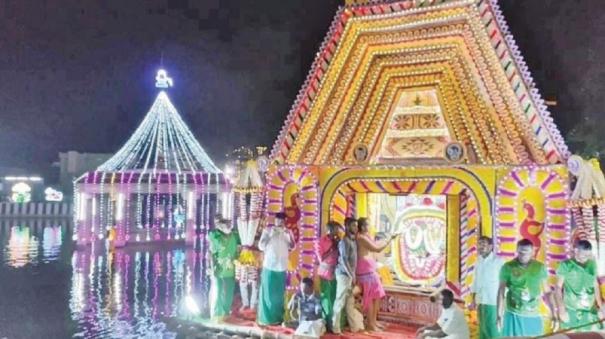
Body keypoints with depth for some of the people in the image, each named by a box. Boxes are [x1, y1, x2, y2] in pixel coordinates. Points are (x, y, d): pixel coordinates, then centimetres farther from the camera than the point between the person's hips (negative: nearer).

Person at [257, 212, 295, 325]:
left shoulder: (287, 232, 7)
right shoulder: (267, 230, -2)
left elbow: (292, 247, -3)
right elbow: (261, 247, -8)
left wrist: (289, 235, -17)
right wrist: (270, 235, -17)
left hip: (281, 267, 3)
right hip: (269, 266, -3)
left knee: (279, 294, 8)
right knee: (267, 293, -1)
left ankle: (278, 318, 15)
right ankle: (265, 318, 6)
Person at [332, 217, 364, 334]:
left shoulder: (353, 241, 12)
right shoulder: (345, 241, -15)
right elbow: (344, 260, -19)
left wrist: (353, 275, 11)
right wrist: (352, 276, -17)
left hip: (350, 274, 9)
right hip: (344, 274, -9)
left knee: (350, 302, 14)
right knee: (340, 301, -2)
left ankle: (355, 326, 21)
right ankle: (335, 328, 5)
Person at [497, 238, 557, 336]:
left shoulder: (540, 268, 1)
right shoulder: (507, 267, -4)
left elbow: (547, 291, 7)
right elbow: (501, 292, -1)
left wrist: (553, 314, 3)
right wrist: (499, 315, -4)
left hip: (534, 317, 2)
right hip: (513, 316, -2)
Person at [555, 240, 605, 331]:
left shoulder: (592, 264, 7)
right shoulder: (566, 265, -5)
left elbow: (595, 286, 16)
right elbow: (558, 287, -3)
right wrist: (561, 309, -11)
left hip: (590, 312, 3)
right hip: (571, 312, -3)